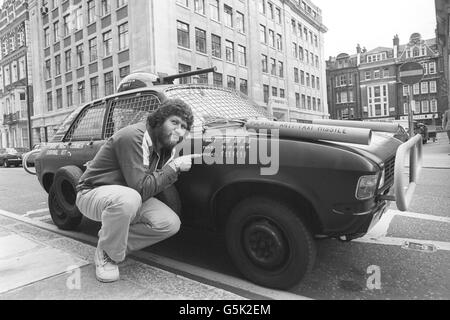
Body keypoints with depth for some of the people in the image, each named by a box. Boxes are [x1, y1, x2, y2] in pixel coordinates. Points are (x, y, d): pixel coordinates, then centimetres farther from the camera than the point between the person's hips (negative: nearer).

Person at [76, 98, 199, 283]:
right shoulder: (132, 138, -27)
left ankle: (114, 241, 4)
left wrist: (179, 166, -13)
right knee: (128, 199, -42)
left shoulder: (166, 146, -1)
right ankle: (107, 255, -13)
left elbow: (155, 186, 0)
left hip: (129, 195, 7)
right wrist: (174, 167, -27)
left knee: (171, 224, -12)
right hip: (93, 193, -7)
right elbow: (142, 188, -32)